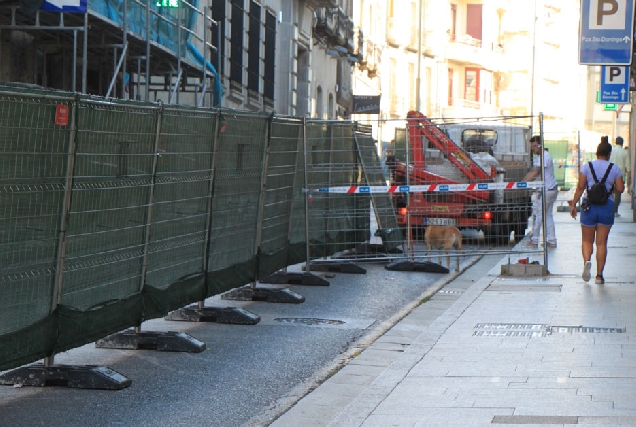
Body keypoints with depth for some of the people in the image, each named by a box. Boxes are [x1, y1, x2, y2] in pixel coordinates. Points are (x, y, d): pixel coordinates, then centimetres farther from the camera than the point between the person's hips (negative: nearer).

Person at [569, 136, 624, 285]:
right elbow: (620, 189, -3)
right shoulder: (615, 169, 0)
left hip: (589, 206, 0)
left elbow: (580, 187, -5)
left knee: (587, 240, 12)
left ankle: (587, 261, -17)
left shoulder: (587, 166, -1)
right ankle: (599, 275, 3)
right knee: (601, 242, 6)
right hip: (607, 207, 0)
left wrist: (573, 204, 0)